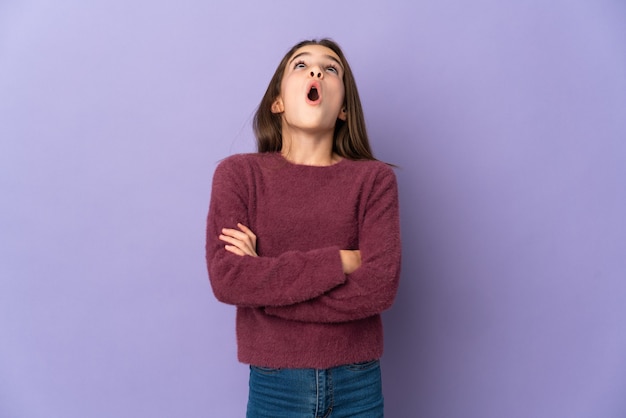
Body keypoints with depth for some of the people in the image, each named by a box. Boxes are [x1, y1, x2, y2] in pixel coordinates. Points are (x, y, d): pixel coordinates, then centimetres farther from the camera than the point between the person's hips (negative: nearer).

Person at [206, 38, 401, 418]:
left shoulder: (374, 179, -5)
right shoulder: (238, 173, -4)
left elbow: (380, 287, -15)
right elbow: (226, 279, -15)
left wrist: (263, 281, -15)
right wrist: (338, 263, -18)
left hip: (358, 384, 1)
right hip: (275, 383, 0)